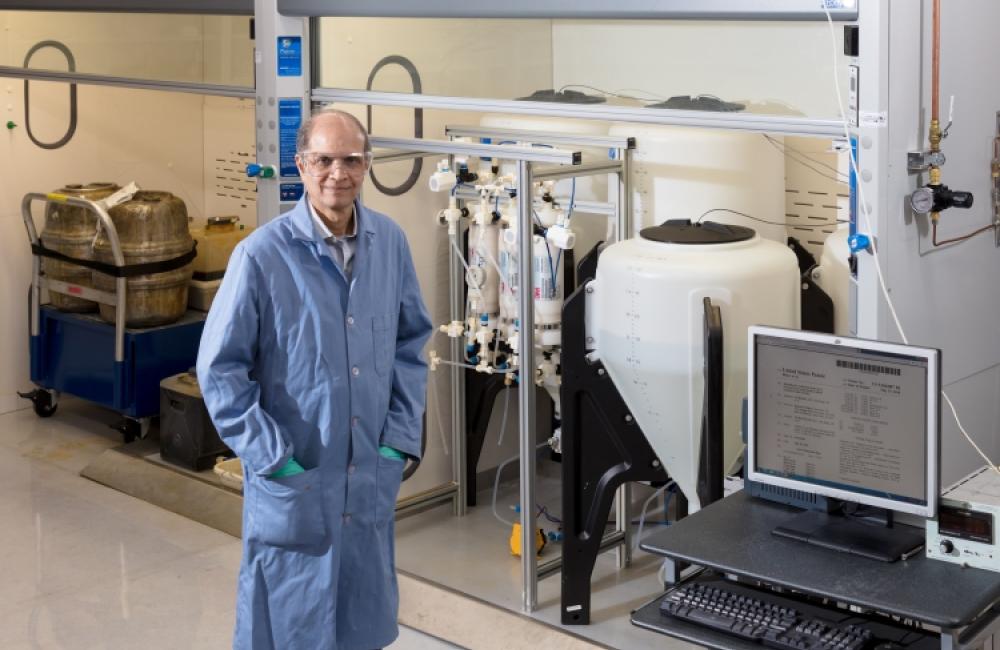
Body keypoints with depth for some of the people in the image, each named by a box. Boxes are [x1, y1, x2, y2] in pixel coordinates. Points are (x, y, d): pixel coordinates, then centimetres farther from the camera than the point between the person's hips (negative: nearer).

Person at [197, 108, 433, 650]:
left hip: (373, 476, 4)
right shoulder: (262, 254, -16)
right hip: (293, 481, -4)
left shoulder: (390, 242, -2)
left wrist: (400, 433, 2)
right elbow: (219, 367, -11)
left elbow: (411, 340, 9)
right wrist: (272, 457, -12)